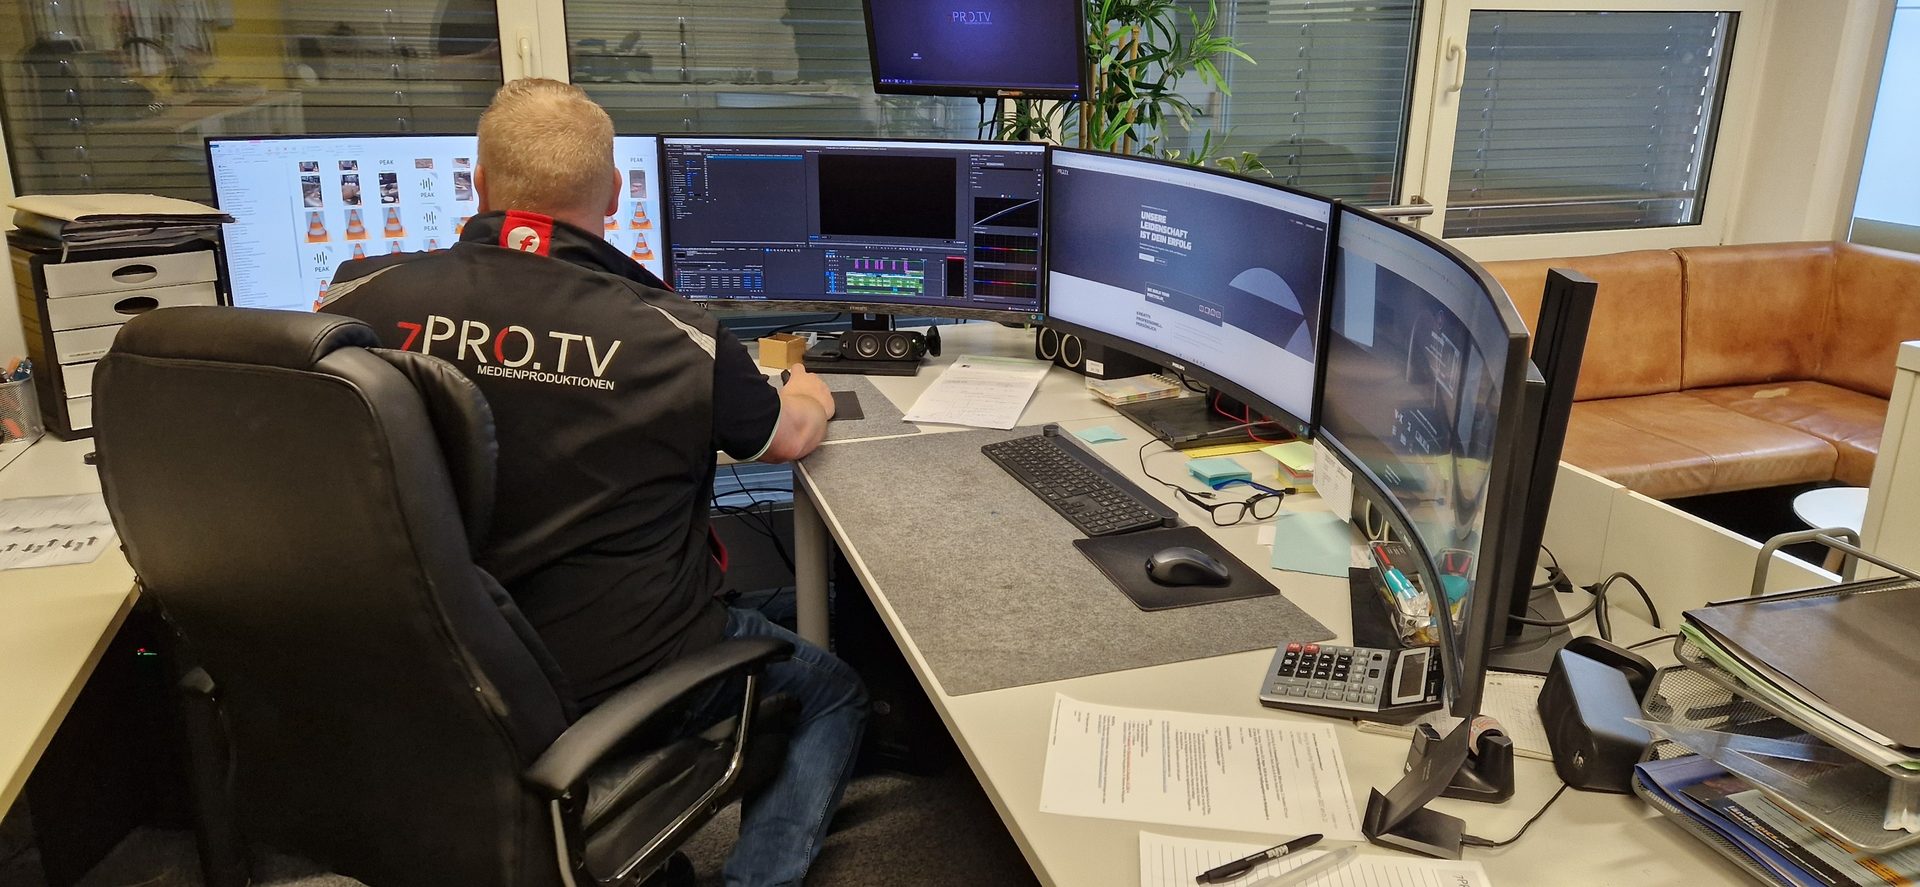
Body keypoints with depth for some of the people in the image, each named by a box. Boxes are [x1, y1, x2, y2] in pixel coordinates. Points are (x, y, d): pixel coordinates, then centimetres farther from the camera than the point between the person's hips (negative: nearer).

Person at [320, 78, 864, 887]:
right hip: (618, 680, -5)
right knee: (837, 692, 19)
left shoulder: (361, 300, -11)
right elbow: (790, 436, 2)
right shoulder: (670, 334, -19)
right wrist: (812, 397, 26)